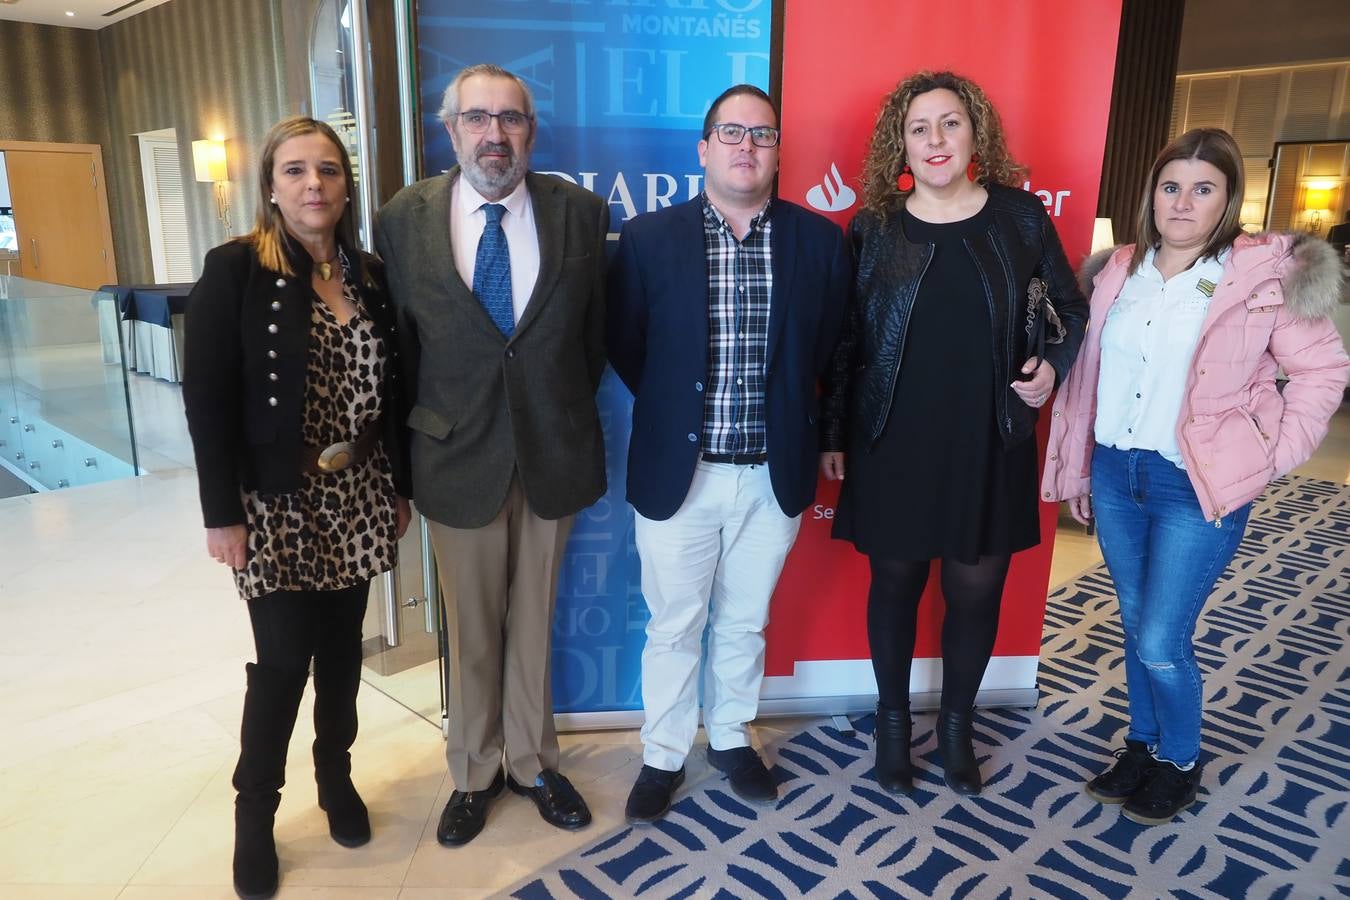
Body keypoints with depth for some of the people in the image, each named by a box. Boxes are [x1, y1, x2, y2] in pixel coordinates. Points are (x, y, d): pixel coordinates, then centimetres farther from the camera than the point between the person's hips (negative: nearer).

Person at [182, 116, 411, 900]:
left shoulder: (371, 275, 5)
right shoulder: (235, 270, -8)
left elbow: (392, 391, 8)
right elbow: (207, 400, -10)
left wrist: (400, 486, 9)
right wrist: (221, 512, -12)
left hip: (357, 498, 4)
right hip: (277, 503, -4)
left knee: (342, 649, 14)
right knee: (283, 660, 2)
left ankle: (337, 778, 35)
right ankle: (255, 812, 24)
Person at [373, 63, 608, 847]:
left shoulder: (580, 212, -4)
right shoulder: (404, 219, -4)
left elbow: (596, 329, 4)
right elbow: (399, 344, 2)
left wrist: (567, 413, 5)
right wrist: (422, 434, 3)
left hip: (553, 453, 1)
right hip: (458, 457, 0)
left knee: (533, 622, 17)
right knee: (471, 631, 15)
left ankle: (532, 762, 38)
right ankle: (475, 772, 37)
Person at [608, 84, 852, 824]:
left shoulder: (820, 241, -1)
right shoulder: (649, 238, -5)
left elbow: (831, 346, 8)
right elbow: (623, 345, 4)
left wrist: (789, 414, 4)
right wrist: (674, 409, 6)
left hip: (773, 474, 2)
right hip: (677, 471, -1)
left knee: (745, 624, 18)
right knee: (673, 628, 12)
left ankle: (730, 738, 41)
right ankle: (663, 757, 33)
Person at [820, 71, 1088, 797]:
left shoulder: (1020, 216, 0)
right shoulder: (873, 227, -1)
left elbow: (1073, 312, 12)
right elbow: (844, 341, 2)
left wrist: (1054, 367, -7)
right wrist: (831, 434, 3)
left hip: (989, 444, 1)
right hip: (894, 444, 0)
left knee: (976, 592, 10)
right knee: (895, 583, 12)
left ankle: (956, 725, 34)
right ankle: (892, 719, 34)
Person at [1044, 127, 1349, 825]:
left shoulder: (1263, 275, -7)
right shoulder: (1120, 271, 6)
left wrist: (1272, 451, -7)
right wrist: (1075, 470, 10)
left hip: (1198, 488, -4)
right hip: (1115, 475, 5)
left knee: (1161, 644, -2)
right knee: (1135, 628, 16)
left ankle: (1180, 762, 25)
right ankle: (1142, 745, 36)